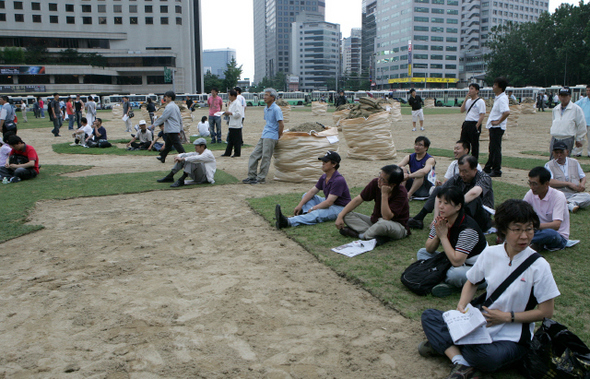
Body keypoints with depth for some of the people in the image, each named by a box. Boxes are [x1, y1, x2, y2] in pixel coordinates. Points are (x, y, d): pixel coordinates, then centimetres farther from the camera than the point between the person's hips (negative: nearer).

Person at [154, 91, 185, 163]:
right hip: (176, 129, 10)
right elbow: (180, 119, 19)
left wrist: (154, 124, -6)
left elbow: (163, 117, -15)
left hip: (172, 130, -10)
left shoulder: (169, 107, -14)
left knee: (177, 144, -9)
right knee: (167, 144, 17)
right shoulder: (176, 106, 15)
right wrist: (180, 129, 23)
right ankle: (162, 157, 26)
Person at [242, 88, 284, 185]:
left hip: (271, 137, -9)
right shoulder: (266, 109, 16)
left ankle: (261, 178, 3)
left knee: (265, 157, -5)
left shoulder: (276, 109, -13)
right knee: (254, 155, 6)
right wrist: (264, 130, 16)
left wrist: (278, 137, -8)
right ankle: (252, 176, 13)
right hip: (264, 136, 9)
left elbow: (281, 125, -15)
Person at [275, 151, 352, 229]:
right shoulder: (324, 177, 5)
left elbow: (329, 202, -27)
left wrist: (312, 208, -22)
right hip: (329, 204, 10)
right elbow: (312, 192, 5)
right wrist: (300, 205, -7)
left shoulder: (339, 180, -23)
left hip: (340, 208, -10)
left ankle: (287, 222, -55)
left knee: (317, 213, -37)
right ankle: (305, 213, -27)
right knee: (306, 196, 4)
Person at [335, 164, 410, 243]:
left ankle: (362, 235, -14)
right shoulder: (376, 183, -12)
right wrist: (340, 216, -11)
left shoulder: (401, 193, -25)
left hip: (398, 226, -6)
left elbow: (386, 217, -31)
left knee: (383, 223, -42)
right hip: (375, 220, 6)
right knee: (347, 215, -10)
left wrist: (384, 194, -33)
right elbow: (358, 199, -4)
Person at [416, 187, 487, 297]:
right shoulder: (441, 220, -7)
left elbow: (457, 261, -34)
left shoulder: (468, 229, -29)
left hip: (476, 267, -8)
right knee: (422, 253, 2)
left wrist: (443, 236, -28)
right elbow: (429, 249, -1)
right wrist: (438, 235, -21)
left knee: (454, 274, -39)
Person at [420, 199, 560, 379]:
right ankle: (461, 363, -26)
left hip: (512, 337, -4)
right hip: (481, 325, 5)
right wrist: (461, 307, -4)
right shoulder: (490, 253, -1)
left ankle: (445, 345, -12)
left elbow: (546, 312, -8)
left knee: (490, 357, -39)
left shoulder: (538, 266, -12)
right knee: (429, 316, -10)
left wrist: (507, 317, -13)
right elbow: (471, 283, 15)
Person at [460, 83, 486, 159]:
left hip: (474, 125, -7)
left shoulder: (480, 101, -7)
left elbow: (482, 115, -12)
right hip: (466, 124, 7)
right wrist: (466, 99, 2)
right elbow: (462, 110, 6)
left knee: (474, 145, 1)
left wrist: (477, 127, -18)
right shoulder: (468, 101, 15)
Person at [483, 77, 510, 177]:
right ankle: (488, 168, 26)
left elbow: (507, 112, -33)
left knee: (496, 149, -4)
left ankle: (496, 171, 3)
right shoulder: (498, 98, 12)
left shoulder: (502, 99, -19)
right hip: (493, 127, 10)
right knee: (492, 149, 16)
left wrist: (498, 121, -23)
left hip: (497, 128, -10)